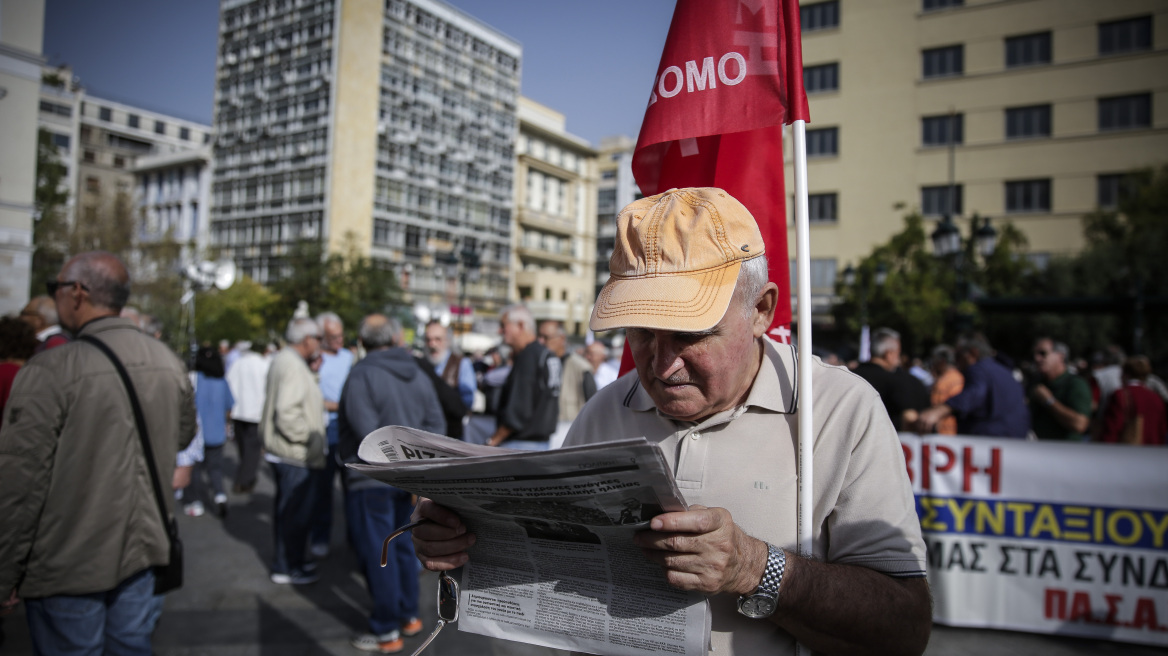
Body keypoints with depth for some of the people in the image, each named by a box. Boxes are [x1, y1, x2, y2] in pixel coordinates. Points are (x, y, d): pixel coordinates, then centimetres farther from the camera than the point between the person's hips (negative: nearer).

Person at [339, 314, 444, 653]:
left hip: (372, 478, -7)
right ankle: (409, 616, 31)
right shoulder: (415, 372, 6)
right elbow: (436, 421, 4)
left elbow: (366, 431, -22)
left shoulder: (363, 374, -15)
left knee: (376, 553, 3)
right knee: (400, 545, 20)